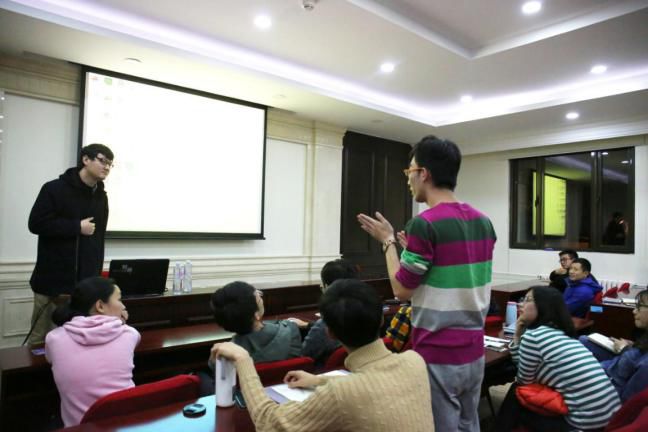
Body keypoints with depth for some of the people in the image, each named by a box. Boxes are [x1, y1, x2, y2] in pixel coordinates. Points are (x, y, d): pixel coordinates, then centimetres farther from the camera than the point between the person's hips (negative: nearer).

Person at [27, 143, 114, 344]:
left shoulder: (101, 197, 12)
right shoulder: (55, 189, -4)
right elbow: (36, 223, -12)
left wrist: (96, 275, 12)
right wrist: (77, 227, -12)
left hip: (85, 284, 4)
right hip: (53, 282, -4)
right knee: (42, 337, 5)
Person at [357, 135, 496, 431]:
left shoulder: (425, 223, -20)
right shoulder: (483, 222, 4)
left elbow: (402, 290, -13)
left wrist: (388, 242, -1)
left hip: (438, 356, -7)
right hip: (474, 351, 7)